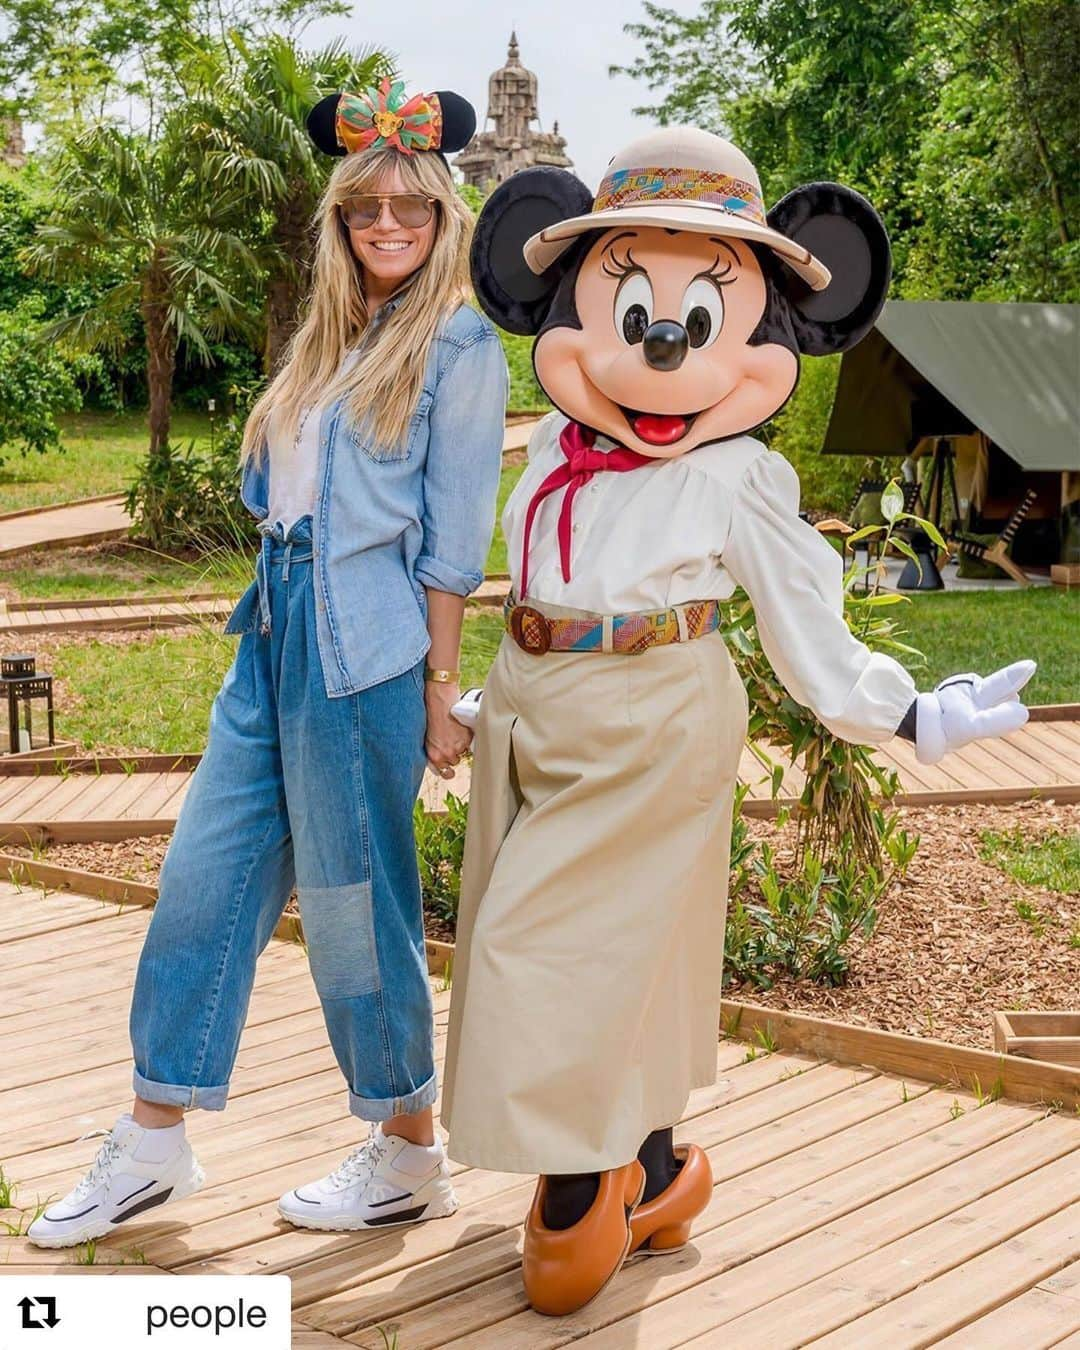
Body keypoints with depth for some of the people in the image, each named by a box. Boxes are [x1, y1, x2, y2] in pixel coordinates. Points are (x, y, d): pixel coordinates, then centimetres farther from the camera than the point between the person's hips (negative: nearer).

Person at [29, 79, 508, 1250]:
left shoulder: (457, 344, -4)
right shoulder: (332, 339, 18)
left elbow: (454, 535, -8)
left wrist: (441, 687, -9)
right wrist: (277, 615, 10)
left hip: (361, 651, -8)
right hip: (274, 634, 8)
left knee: (354, 905, 1)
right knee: (204, 878, 8)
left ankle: (411, 1160, 17)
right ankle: (152, 1145, 20)